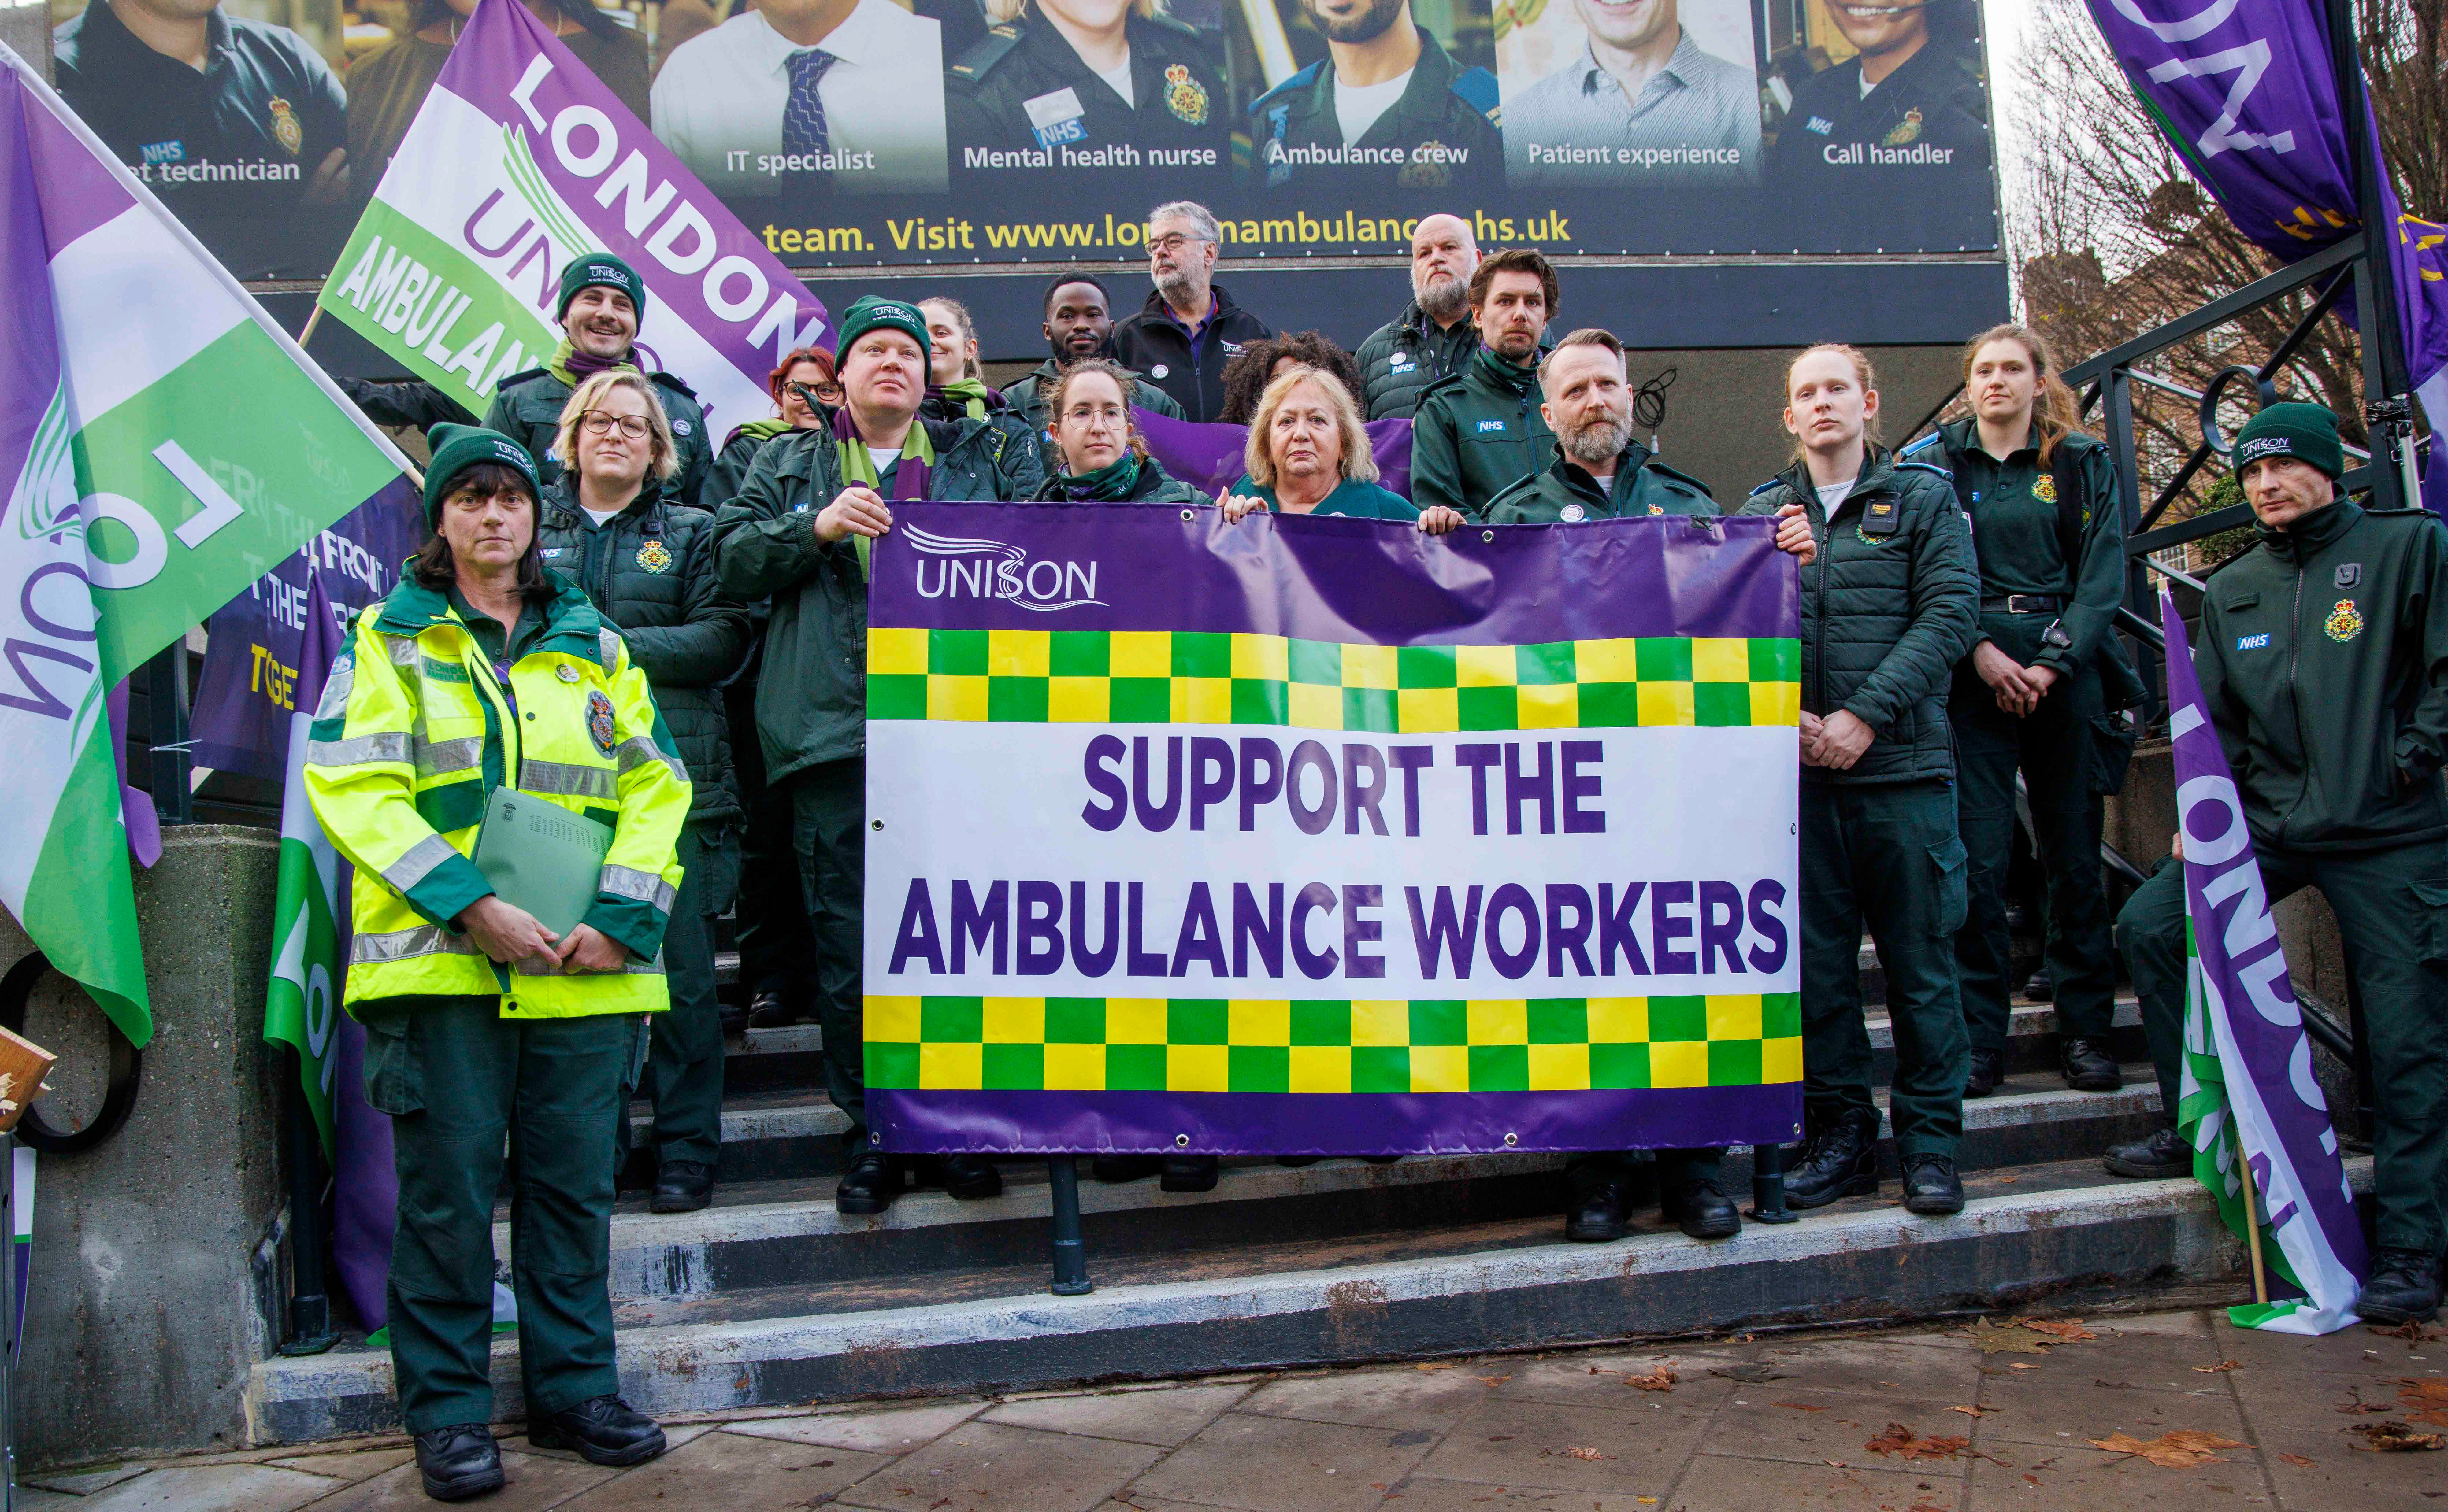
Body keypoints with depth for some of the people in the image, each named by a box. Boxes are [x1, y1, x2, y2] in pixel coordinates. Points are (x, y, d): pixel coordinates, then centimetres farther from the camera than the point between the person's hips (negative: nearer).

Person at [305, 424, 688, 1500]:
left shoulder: (595, 646, 16)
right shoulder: (387, 640, 8)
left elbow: (656, 787, 9)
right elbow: (351, 788, -5)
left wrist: (622, 915, -7)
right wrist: (470, 906, -16)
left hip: (583, 968, 3)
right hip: (439, 963, -2)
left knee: (574, 1185, 7)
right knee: (448, 1189, 1)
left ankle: (574, 1387, 20)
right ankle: (448, 1411, 13)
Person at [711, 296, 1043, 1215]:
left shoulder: (983, 457, 19)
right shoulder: (788, 466, 20)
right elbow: (731, 562, 9)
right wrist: (817, 528, -6)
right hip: (836, 728, 0)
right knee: (847, 942, 0)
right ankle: (874, 1132, 10)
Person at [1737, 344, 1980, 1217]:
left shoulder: (1924, 497, 7)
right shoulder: (1763, 512, 14)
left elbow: (1949, 613, -3)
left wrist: (1867, 715, -13)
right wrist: (1787, 718, -9)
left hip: (1903, 762, -2)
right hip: (1799, 771, 2)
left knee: (1920, 959, 2)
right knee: (1818, 961, 6)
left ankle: (1929, 1140, 12)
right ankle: (1841, 1133, 16)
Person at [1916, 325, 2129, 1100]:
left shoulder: (2084, 464, 10)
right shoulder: (1937, 463, 8)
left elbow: (2103, 576, 2)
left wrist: (2051, 664, -10)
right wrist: (1980, 650, -11)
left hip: (2064, 672, 1)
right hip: (1972, 675, -1)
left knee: (2075, 854, 3)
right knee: (1979, 861, -5)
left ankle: (2085, 1031, 13)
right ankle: (1979, 1040, 1)